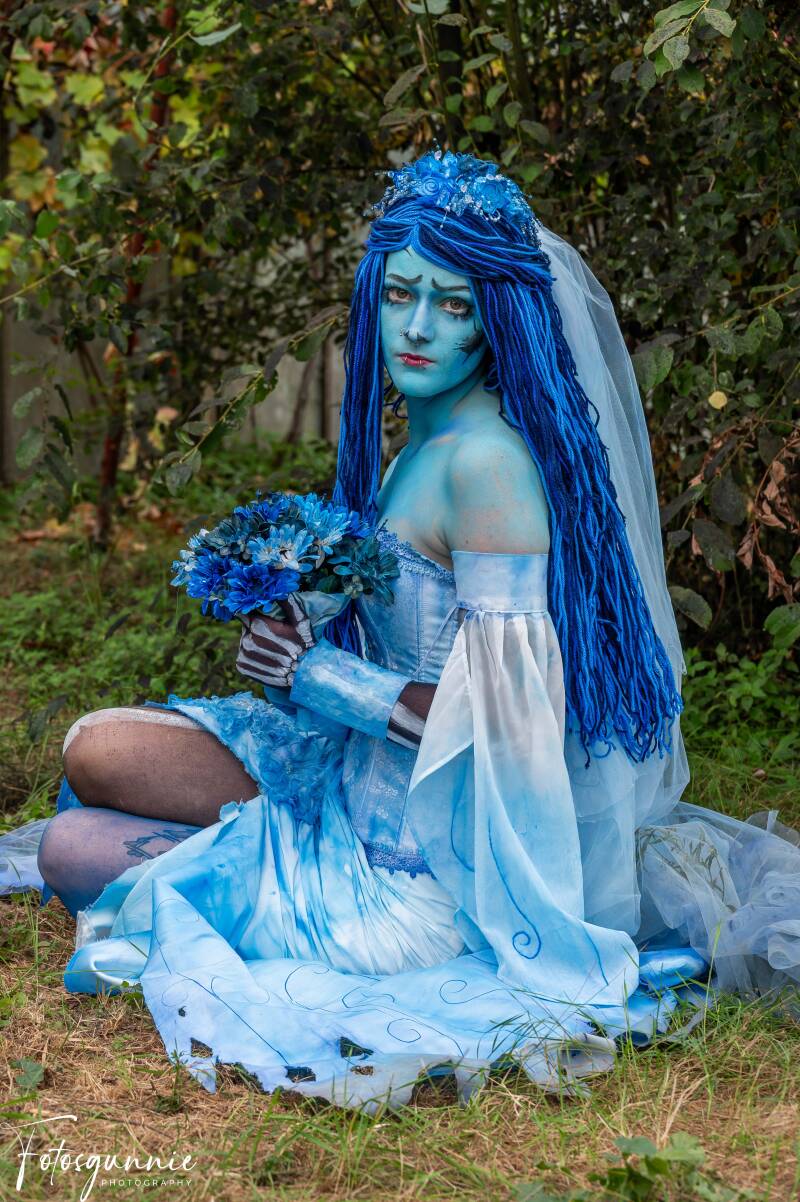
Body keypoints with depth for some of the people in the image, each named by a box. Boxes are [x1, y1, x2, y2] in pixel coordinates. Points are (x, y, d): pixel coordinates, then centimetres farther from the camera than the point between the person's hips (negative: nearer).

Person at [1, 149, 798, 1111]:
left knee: (78, 854, -8)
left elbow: (501, 711, -26)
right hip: (371, 762, 9)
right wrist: (303, 647, 0)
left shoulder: (489, 460, -23)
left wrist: (321, 675, -14)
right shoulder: (427, 433, 6)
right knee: (97, 750, 3)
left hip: (434, 837, -9)